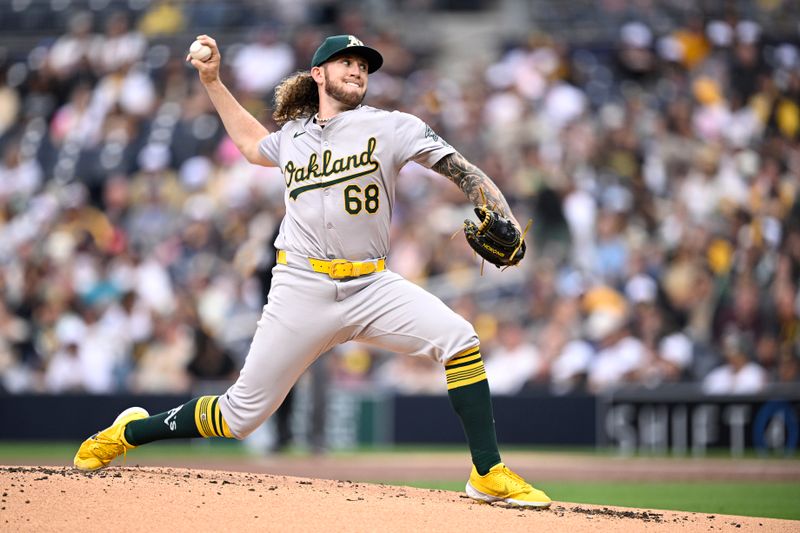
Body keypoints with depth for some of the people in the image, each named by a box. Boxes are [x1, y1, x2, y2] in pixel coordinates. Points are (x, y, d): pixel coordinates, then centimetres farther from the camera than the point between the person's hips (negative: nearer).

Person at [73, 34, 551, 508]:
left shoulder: (389, 127, 0)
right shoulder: (293, 136, 11)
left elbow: (461, 169, -9)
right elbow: (253, 144, 35)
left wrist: (505, 226, -25)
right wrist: (213, 81, 30)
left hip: (370, 286, 0)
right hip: (302, 288, 1)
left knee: (459, 340, -25)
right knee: (241, 416, 1)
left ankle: (489, 474, -15)